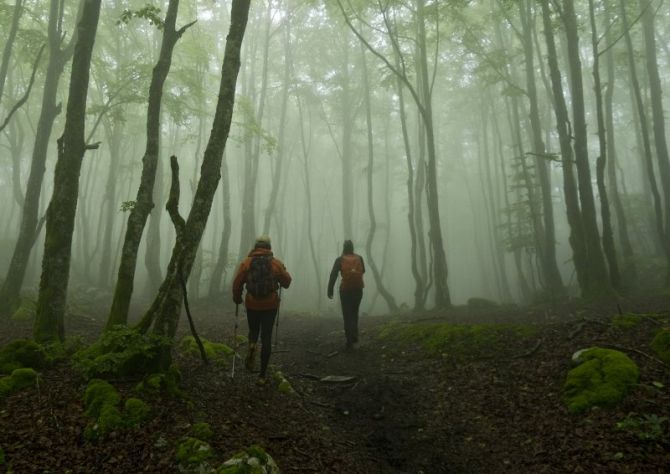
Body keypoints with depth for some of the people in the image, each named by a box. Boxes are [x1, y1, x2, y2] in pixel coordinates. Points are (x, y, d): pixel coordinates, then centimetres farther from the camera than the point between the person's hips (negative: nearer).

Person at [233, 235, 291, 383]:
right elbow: (287, 282, 5)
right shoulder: (276, 264, -3)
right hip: (270, 306, 0)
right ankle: (262, 375, 6)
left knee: (253, 330, 25)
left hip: (252, 305, 1)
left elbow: (237, 283, -3)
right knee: (266, 337, 6)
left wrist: (237, 298, 15)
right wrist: (278, 281, 28)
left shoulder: (246, 263, -4)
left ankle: (252, 346, -9)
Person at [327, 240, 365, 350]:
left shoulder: (340, 259, -2)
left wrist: (330, 290, -10)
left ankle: (350, 342, 2)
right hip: (358, 290, 2)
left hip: (345, 290, -2)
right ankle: (354, 338, 8)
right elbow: (363, 271, 22)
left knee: (347, 316, 5)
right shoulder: (359, 258, 5)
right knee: (354, 314, 19)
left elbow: (333, 276, -10)